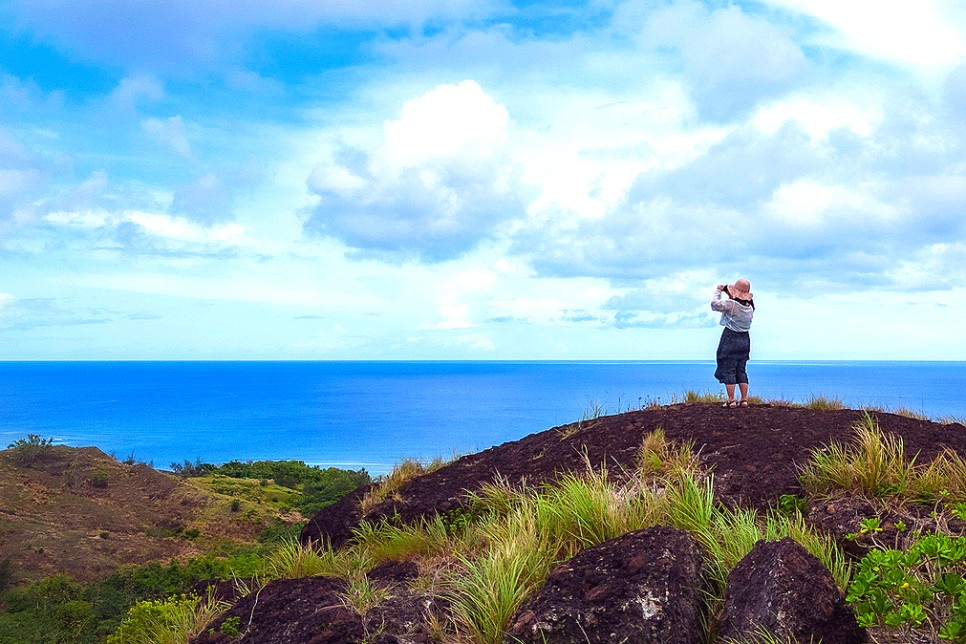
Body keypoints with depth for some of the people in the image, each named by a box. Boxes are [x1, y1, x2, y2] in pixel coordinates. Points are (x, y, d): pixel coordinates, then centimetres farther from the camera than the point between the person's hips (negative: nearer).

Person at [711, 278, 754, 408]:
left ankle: (731, 400, -5)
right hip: (744, 339, 7)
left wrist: (718, 290, -1)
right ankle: (744, 399, 10)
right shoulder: (750, 307, 4)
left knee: (728, 370, -2)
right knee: (741, 370, 13)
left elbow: (715, 304, -17)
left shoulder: (732, 304, -18)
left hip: (730, 338, -6)